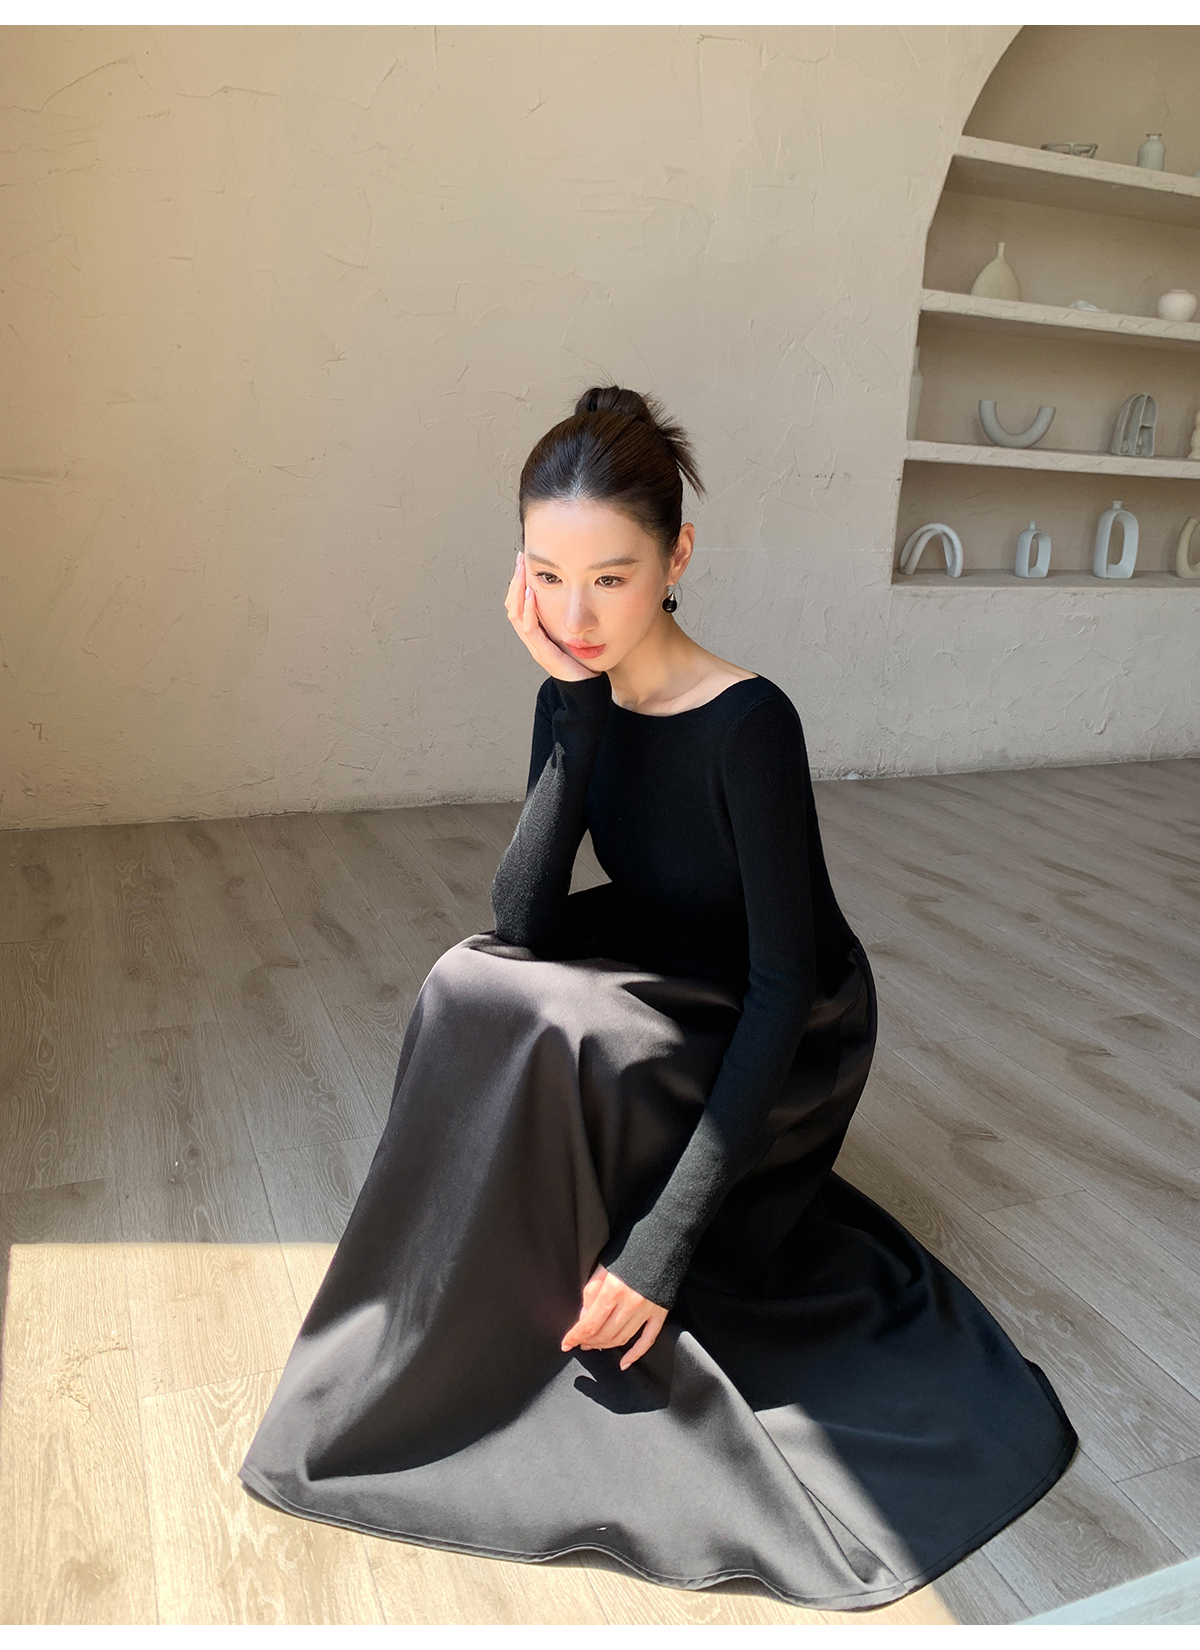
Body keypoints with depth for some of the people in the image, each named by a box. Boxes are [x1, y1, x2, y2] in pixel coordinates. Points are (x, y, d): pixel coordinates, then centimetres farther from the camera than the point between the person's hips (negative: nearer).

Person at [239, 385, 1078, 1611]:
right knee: (474, 985, -19)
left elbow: (782, 988, -26)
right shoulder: (578, 698, -8)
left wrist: (664, 1244, -30)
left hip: (783, 1049, -5)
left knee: (533, 1025, -28)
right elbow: (521, 922, -18)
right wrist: (575, 703, -25)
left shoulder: (747, 722, -27)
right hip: (663, 1003, 6)